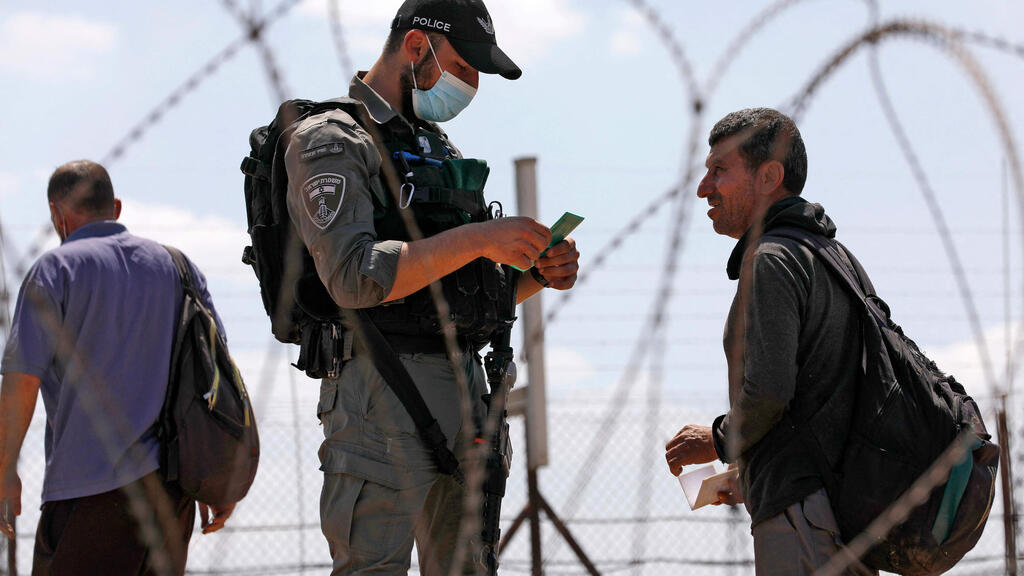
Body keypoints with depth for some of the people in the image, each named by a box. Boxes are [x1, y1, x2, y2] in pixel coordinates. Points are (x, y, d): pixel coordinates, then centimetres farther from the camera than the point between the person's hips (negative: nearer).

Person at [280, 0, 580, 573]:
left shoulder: (442, 148, 22)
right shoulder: (333, 140, -4)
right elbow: (355, 278, -19)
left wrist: (537, 275, 4)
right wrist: (476, 239, -19)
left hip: (466, 390, 8)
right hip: (385, 392, -8)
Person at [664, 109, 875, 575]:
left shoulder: (772, 262, -9)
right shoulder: (835, 257, 21)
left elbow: (767, 391, -20)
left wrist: (721, 441, -2)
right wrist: (752, 474, 23)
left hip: (804, 511, -10)